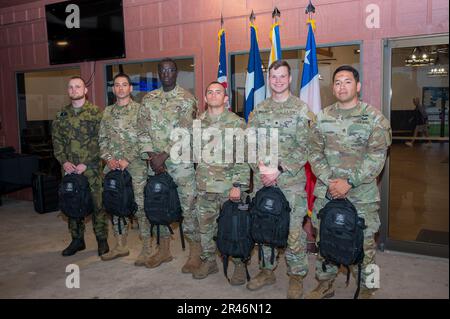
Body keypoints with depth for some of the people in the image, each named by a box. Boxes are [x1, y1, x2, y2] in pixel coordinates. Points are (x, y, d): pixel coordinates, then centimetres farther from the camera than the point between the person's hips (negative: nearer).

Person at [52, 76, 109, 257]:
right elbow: (56, 140, 11)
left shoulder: (96, 113, -2)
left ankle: (102, 240, 13)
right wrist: (64, 161, -3)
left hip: (91, 168, -4)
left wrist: (86, 163, -13)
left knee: (97, 204, -1)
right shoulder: (62, 115, 12)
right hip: (69, 168, 4)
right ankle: (77, 240, 24)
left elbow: (100, 141, -7)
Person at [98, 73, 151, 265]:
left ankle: (147, 248, 7)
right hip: (113, 167, 5)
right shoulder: (107, 112, 13)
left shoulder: (139, 110, -2)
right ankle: (121, 246, 24)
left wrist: (127, 160, -14)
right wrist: (108, 158, -3)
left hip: (135, 166, -5)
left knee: (140, 206, -4)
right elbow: (102, 139, 14)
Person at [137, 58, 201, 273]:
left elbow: (184, 134, -13)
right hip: (156, 161, 5)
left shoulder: (186, 99, -4)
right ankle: (164, 249, 28)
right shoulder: (148, 99, 10)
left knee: (188, 206, -1)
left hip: (181, 161, -5)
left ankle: (195, 253, 12)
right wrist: (151, 156, -8)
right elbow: (143, 130, 5)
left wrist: (163, 156, -17)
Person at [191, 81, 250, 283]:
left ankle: (240, 264, 21)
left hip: (229, 186, -4)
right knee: (205, 225, 13)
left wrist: (238, 185, -15)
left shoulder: (236, 123, -6)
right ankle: (208, 261, 30)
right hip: (204, 186, 4)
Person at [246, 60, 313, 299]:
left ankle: (296, 276, 18)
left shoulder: (301, 110, -2)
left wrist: (279, 170, -16)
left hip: (291, 180, -4)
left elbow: (303, 148, -8)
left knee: (294, 230, 0)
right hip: (262, 179, 4)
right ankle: (267, 270, 30)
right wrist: (260, 167, -10)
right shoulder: (259, 110, 9)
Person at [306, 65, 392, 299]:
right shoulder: (322, 118, 6)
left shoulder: (374, 118, -3)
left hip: (362, 194, -3)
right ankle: (325, 284, 29)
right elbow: (315, 153, 3)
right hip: (326, 192, 3)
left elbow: (376, 157, -9)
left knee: (364, 241, 6)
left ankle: (365, 289, 26)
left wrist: (349, 182, -16)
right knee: (324, 238, 12)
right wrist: (329, 181, -10)